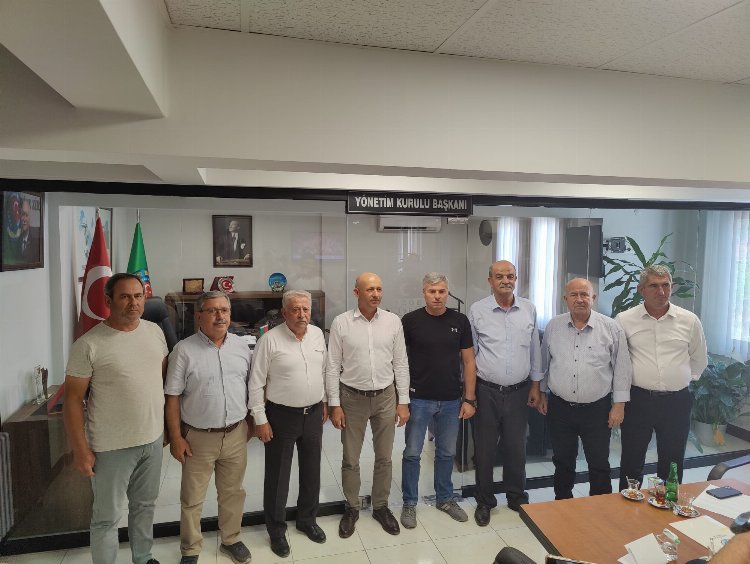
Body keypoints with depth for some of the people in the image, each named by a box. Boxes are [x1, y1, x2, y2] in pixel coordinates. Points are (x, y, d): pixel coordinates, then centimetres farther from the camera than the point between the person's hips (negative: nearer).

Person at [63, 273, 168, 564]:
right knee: (107, 517, 12)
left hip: (153, 439, 5)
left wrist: (168, 423, 12)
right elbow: (73, 398, -12)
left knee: (145, 506, 23)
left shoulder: (155, 331, 0)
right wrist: (80, 449, -11)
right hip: (112, 447, -5)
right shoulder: (89, 344, -16)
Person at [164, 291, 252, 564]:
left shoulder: (241, 346, 1)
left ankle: (231, 539, 39)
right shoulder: (184, 350, -11)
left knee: (233, 493, 18)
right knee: (192, 499, 12)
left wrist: (250, 423, 10)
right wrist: (176, 437, -9)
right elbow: (172, 397, -8)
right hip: (198, 438, -3)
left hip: (236, 435, 3)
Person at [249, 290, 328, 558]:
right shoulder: (270, 339, -16)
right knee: (277, 476, 10)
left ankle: (307, 519, 40)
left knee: (312, 471, 18)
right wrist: (260, 420, -12)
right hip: (281, 416, -4)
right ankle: (276, 530, 30)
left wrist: (325, 402, 15)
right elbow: (256, 383, -12)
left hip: (313, 414, 5)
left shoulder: (317, 334, 0)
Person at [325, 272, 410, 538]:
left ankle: (381, 506, 35)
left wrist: (403, 401, 0)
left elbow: (401, 364, 1)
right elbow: (332, 366, -5)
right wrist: (334, 404, -6)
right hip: (352, 398, -1)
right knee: (350, 459, 12)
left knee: (384, 457, 15)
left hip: (385, 397, 2)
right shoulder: (341, 323, -9)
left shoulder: (393, 321, -3)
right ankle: (352, 508, 33)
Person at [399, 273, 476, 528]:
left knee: (447, 452, 17)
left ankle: (445, 498, 36)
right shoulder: (410, 321, -8)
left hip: (451, 401, 3)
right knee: (412, 453, 8)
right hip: (418, 399, -2)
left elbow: (468, 361, 3)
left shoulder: (460, 321, -1)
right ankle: (409, 503, 26)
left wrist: (469, 399, 1)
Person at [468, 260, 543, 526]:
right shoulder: (477, 311, -5)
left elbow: (534, 349, 10)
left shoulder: (529, 309, 2)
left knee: (516, 448, 15)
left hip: (519, 391, 2)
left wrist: (535, 385, 10)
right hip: (486, 391, -2)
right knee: (484, 449, 10)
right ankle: (484, 501, 29)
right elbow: (470, 353, 0)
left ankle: (517, 498, 36)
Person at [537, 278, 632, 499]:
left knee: (599, 465, 10)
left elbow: (621, 368, -2)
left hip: (597, 409, -2)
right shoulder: (553, 327, 1)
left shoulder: (611, 328, -6)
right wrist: (542, 393, 12)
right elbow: (544, 363, 11)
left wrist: (619, 404, -4)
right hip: (560, 407, 2)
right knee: (563, 463, 16)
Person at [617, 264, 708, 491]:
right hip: (638, 400, -1)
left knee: (672, 465, 14)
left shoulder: (689, 320, 1)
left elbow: (699, 360, 16)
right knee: (631, 463, 10)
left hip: (677, 402, 2)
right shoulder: (625, 320, -4)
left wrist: (684, 379, 12)